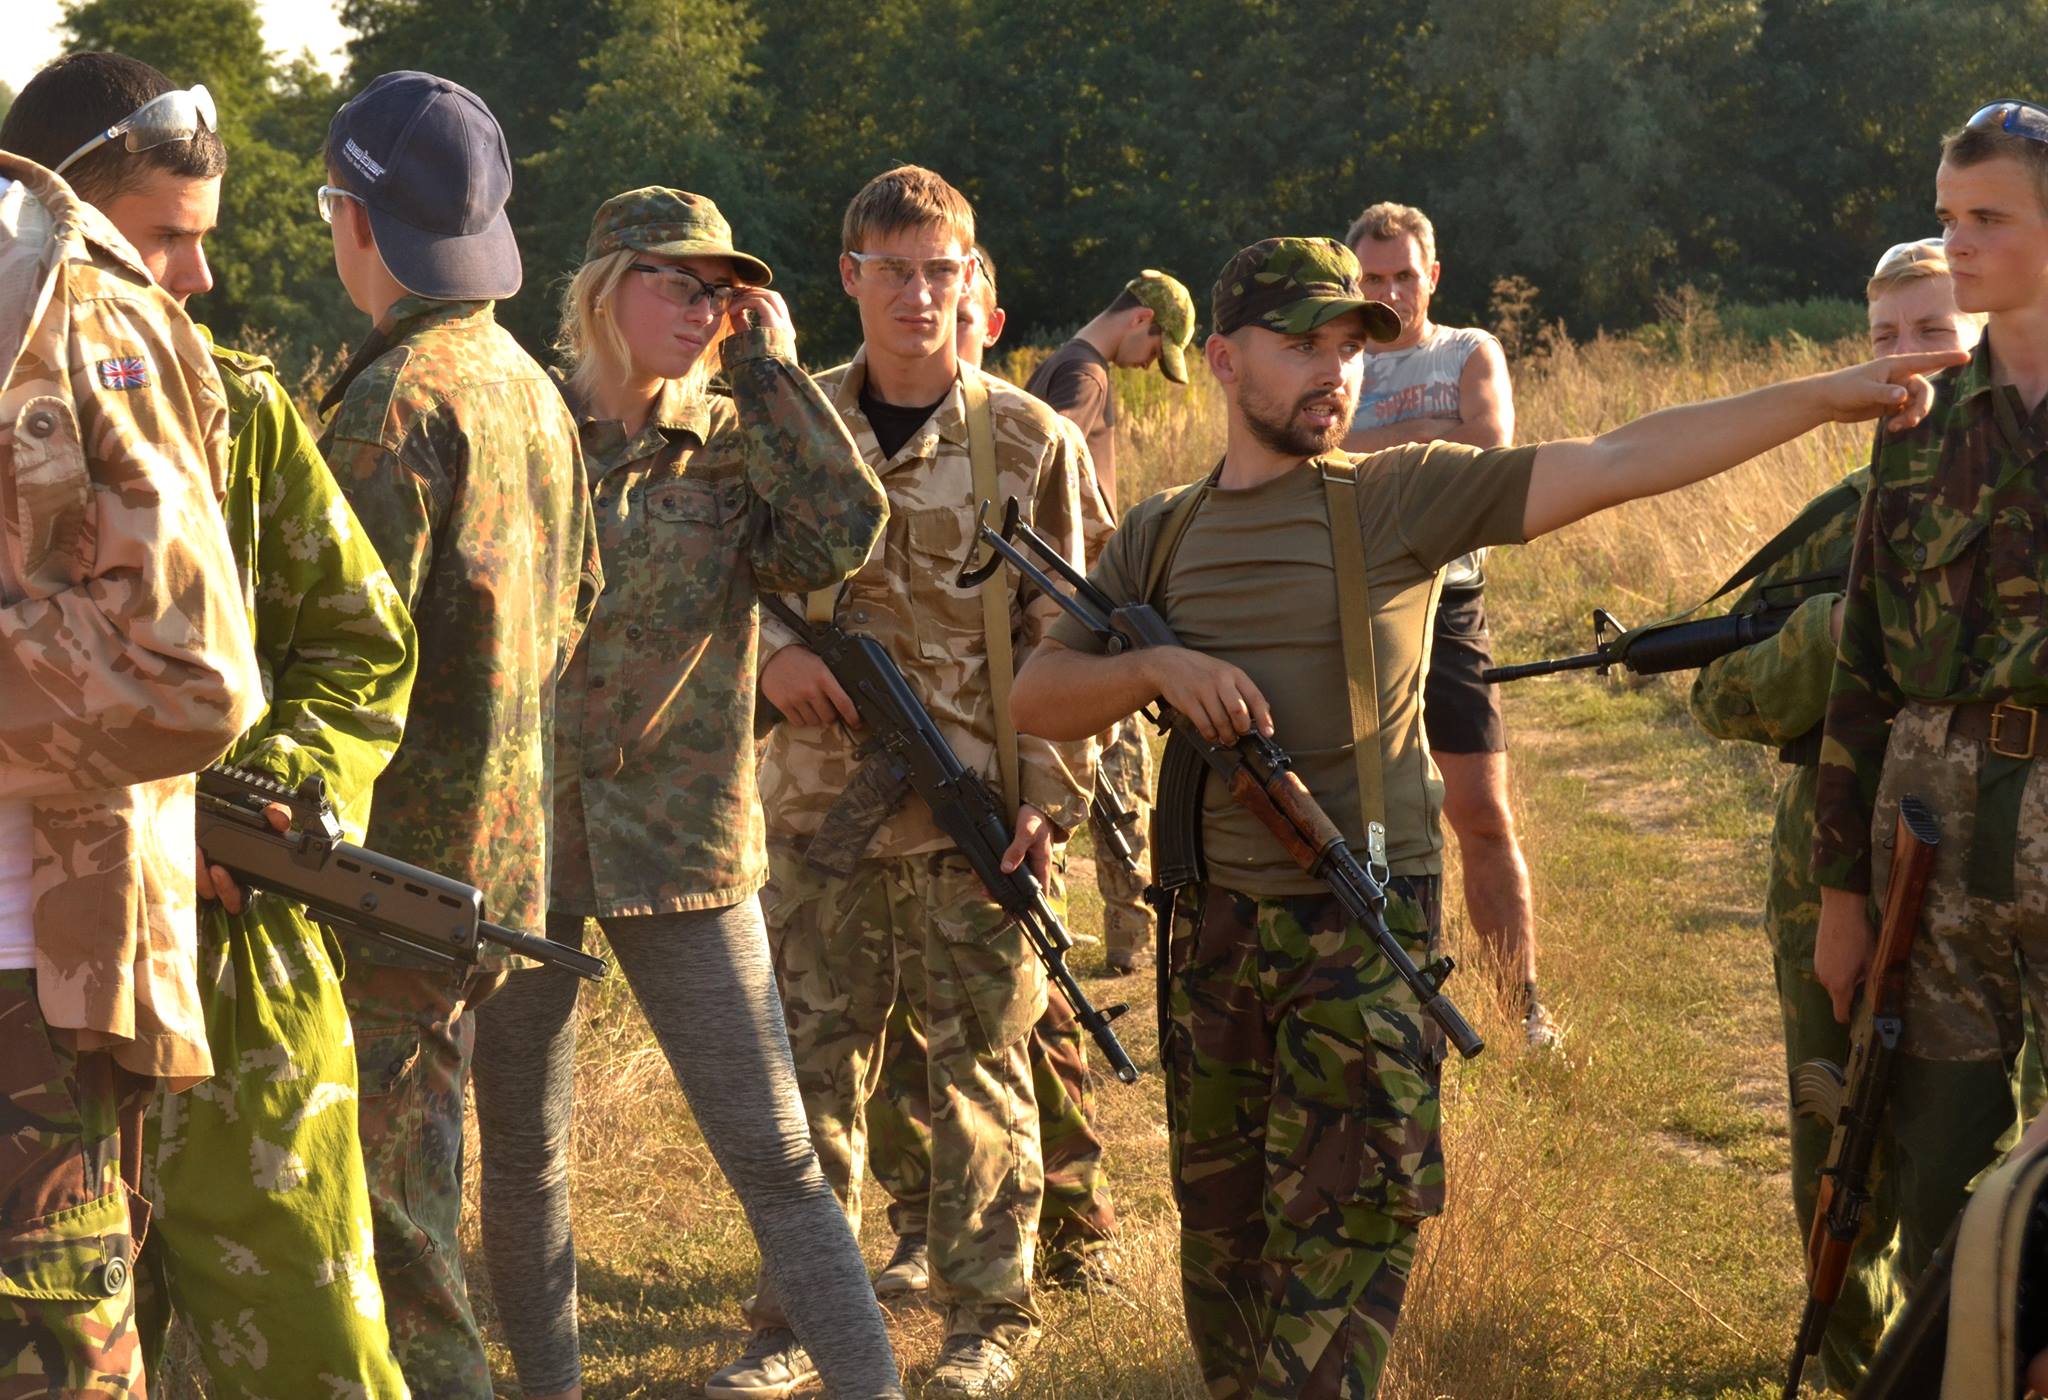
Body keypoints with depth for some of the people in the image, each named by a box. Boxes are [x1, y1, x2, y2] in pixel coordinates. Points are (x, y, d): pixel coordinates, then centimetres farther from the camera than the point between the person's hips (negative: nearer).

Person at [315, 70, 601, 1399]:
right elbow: (570, 612, 18)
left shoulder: (398, 397, -17)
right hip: (508, 841, 9)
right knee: (414, 1178, 19)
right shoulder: (533, 390, 11)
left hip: (403, 858, -9)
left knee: (385, 1203, -3)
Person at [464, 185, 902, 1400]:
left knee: (775, 1154, -3)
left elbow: (844, 535, -17)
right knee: (523, 1158, 12)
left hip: (683, 842, 0)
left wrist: (770, 369, -11)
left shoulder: (734, 446, 2)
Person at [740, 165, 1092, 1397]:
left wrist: (1053, 798, -8)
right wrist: (771, 648, -9)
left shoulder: (1030, 441, -1)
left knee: (983, 1067, 3)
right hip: (821, 806, 2)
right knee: (813, 1065, 7)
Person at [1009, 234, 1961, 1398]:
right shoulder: (1160, 538, 9)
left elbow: (1616, 465, -10)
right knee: (1222, 1231, 15)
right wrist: (1159, 668, -13)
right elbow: (1037, 700, 7)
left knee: (1343, 1231, -7)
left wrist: (1829, 396, -17)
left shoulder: (1400, 496, -3)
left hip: (1364, 929, -4)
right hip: (1214, 926, 4)